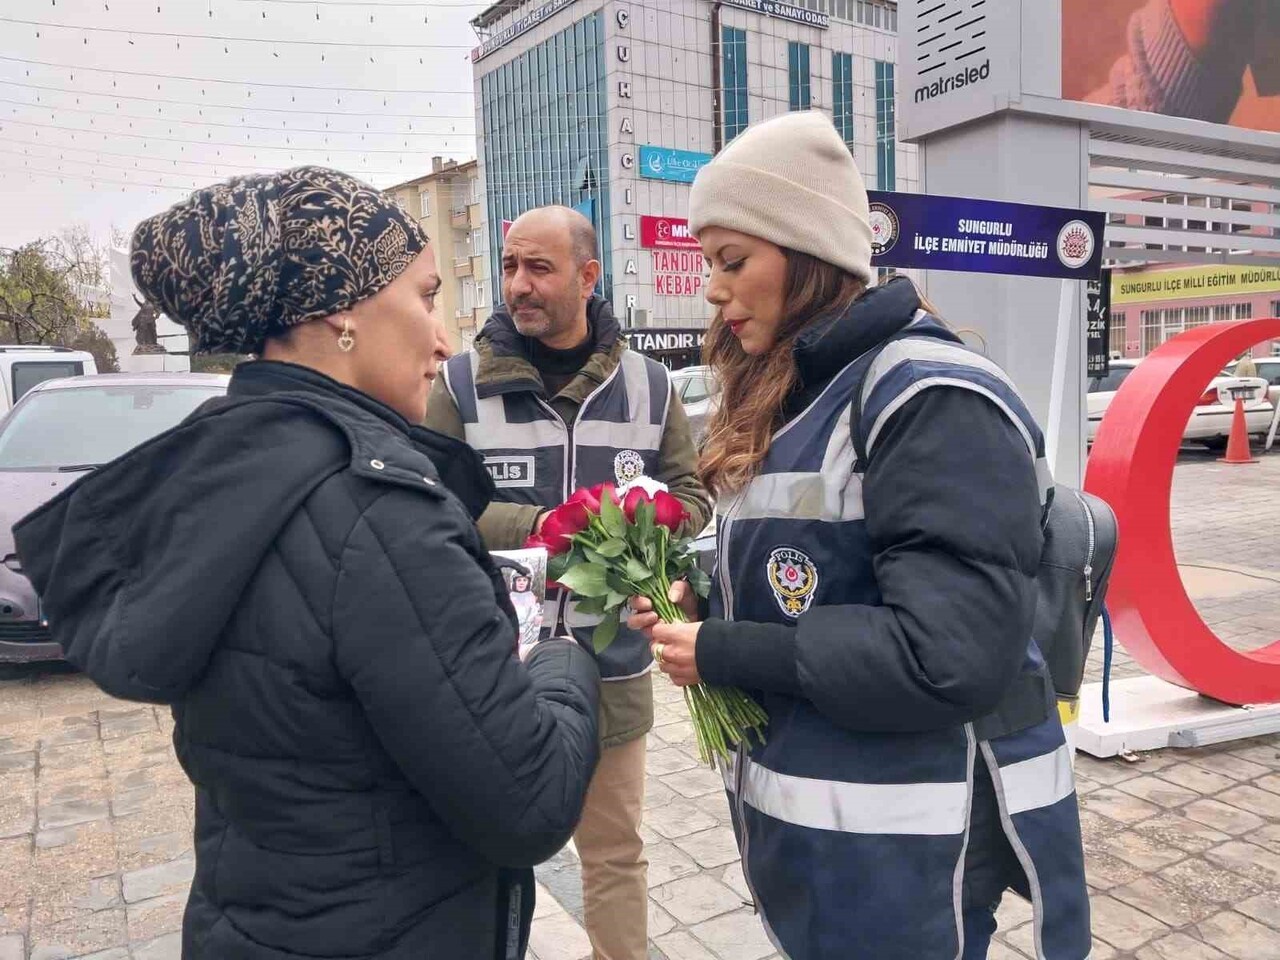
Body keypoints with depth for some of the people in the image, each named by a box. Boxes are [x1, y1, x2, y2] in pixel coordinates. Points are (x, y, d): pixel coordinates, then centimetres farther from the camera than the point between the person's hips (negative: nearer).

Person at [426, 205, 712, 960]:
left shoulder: (647, 384, 2)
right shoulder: (463, 383, -4)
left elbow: (691, 494, 5)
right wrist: (535, 527, -23)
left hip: (612, 664, 2)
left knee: (616, 851, 20)